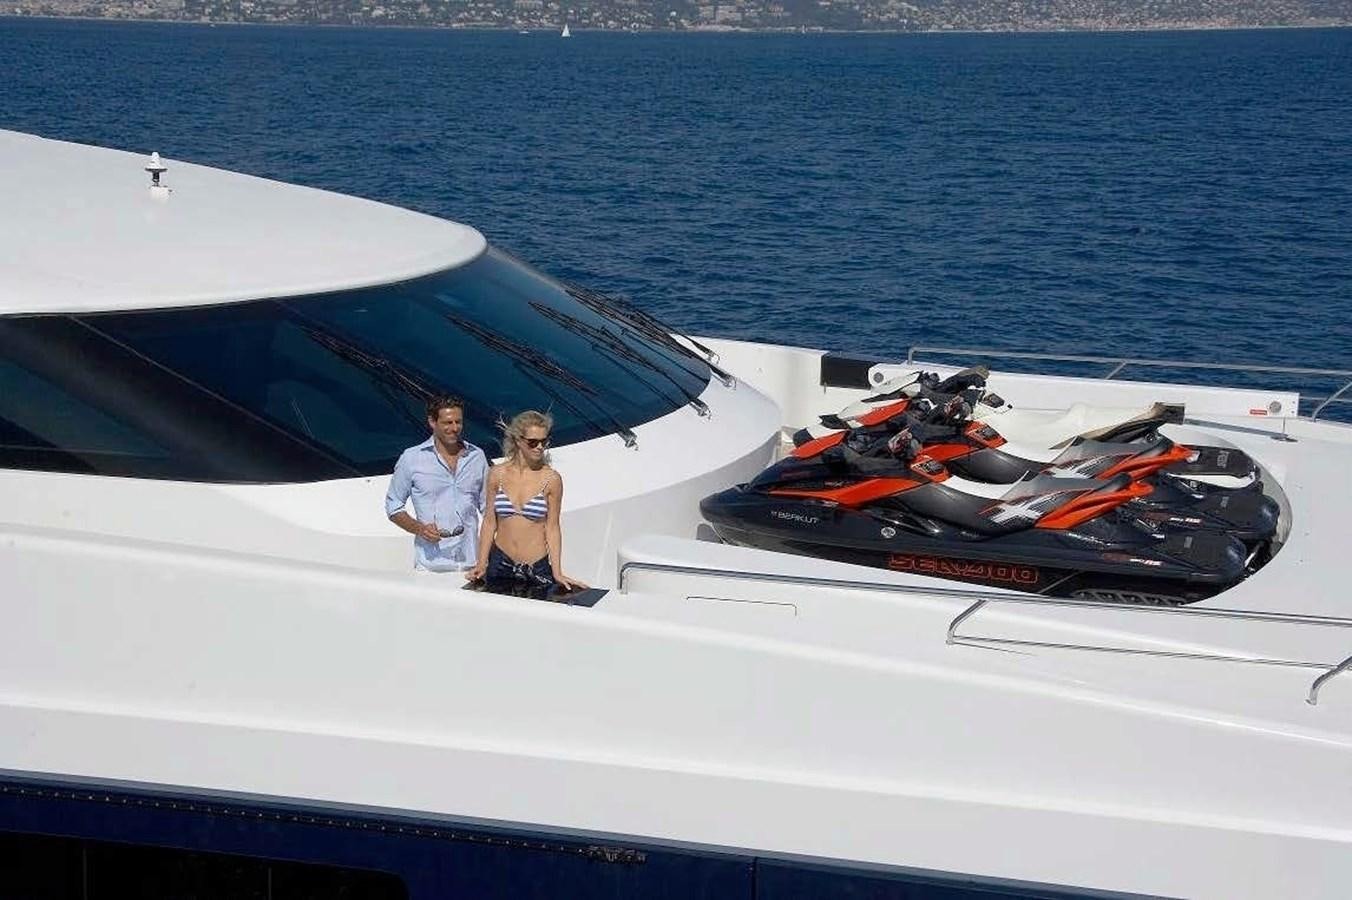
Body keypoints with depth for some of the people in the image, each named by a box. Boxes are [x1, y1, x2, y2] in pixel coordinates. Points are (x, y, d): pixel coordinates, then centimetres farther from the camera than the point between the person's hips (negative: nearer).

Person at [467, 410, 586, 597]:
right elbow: (489, 522, 5)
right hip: (500, 564, 2)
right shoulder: (497, 474, 0)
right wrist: (481, 564, 0)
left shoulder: (551, 479, -5)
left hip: (537, 568, -2)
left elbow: (552, 527, -3)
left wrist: (557, 572, -7)